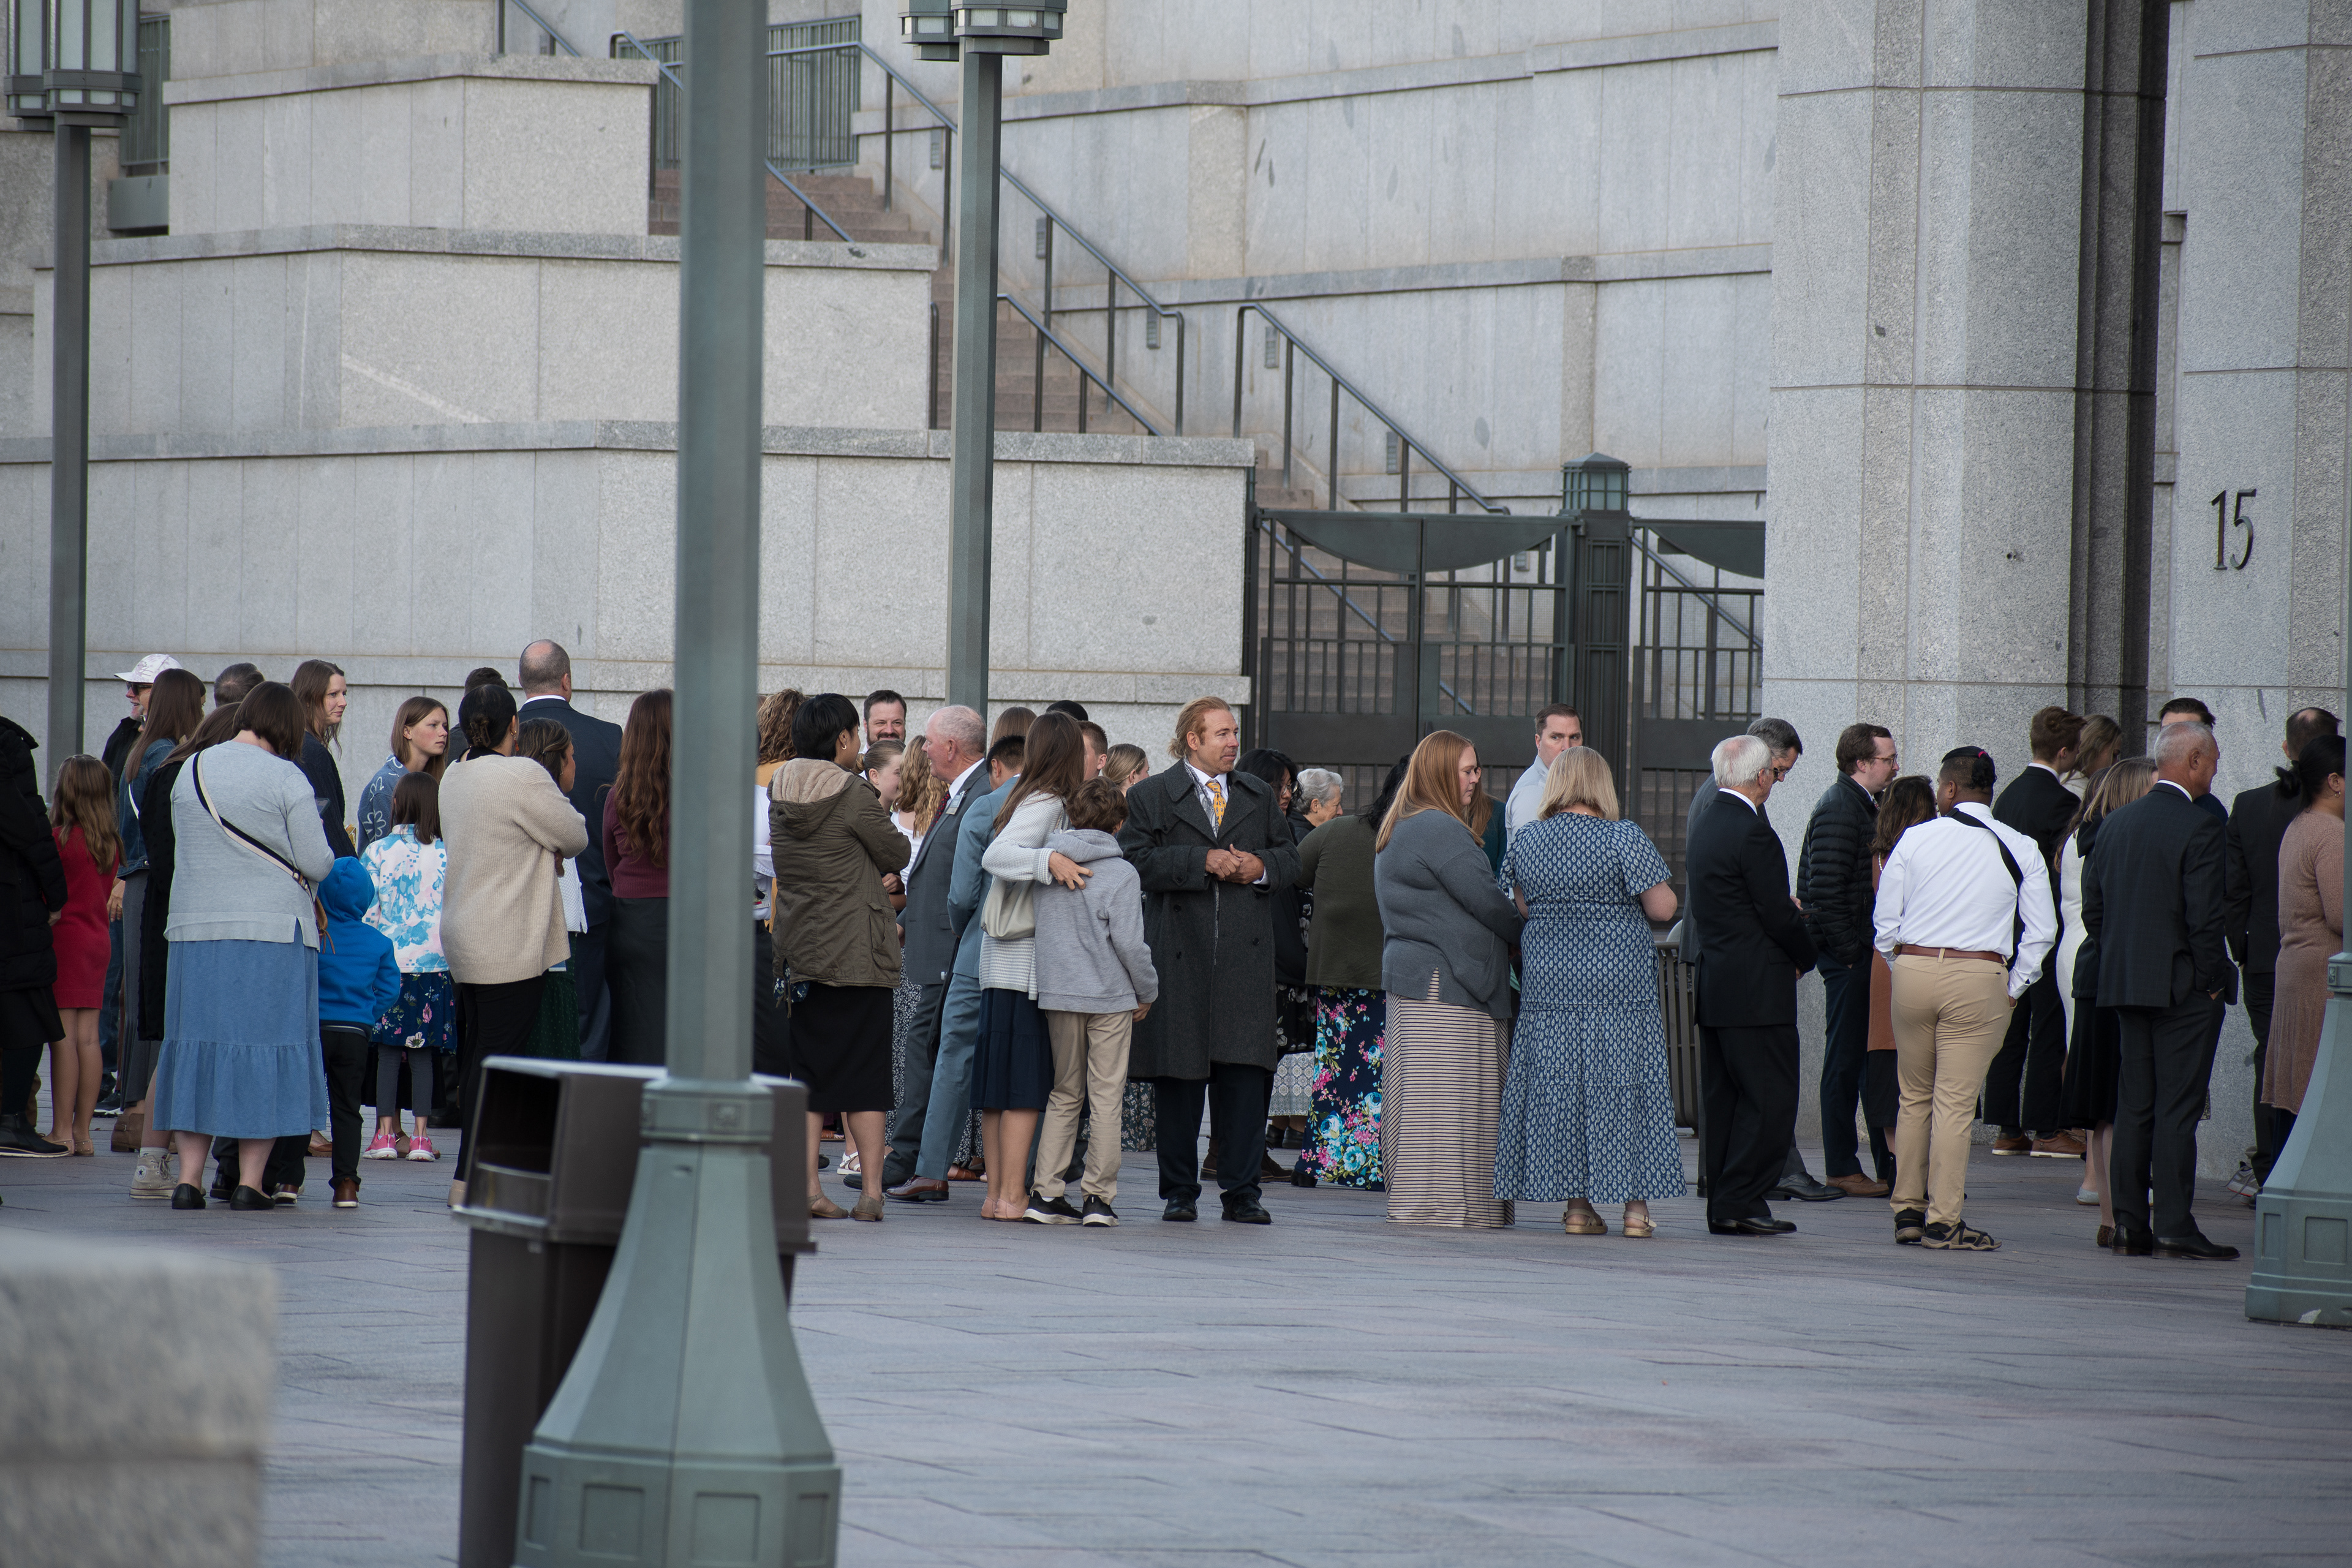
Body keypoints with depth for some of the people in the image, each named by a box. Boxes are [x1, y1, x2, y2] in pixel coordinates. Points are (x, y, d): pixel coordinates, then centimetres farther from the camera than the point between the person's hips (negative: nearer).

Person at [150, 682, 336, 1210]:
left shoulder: (192, 770, 7)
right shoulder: (286, 779, -9)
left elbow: (184, 847, 14)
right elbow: (317, 864, -9)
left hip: (196, 929, 4)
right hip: (274, 930, -4)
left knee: (197, 1046, 9)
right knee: (265, 1049, 2)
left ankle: (188, 1176, 5)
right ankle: (250, 1181, 1)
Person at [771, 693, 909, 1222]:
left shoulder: (779, 793, 4)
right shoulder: (853, 796, -13)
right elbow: (897, 855, -4)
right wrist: (881, 818, 13)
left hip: (800, 954, 5)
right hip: (857, 955, -5)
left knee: (808, 1074, 9)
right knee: (866, 1073, 1)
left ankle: (808, 1188, 3)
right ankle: (871, 1189, -1)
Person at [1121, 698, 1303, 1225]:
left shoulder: (1258, 796, 18)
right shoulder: (1151, 796, 5)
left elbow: (1291, 859, 19)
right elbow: (1137, 860, -8)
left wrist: (1261, 866, -3)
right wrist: (1202, 863, -15)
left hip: (1246, 959, 2)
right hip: (1178, 957, -2)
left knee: (1245, 1073, -4)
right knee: (1178, 1076, 2)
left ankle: (1242, 1193, 0)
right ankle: (1179, 1193, 11)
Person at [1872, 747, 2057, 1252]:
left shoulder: (1915, 839, 3)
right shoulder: (2020, 849, 2)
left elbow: (1885, 921, 5)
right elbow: (2042, 931, 1)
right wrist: (2014, 988, 9)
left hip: (1912, 968, 2)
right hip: (1979, 977, -2)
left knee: (1915, 1098, 14)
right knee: (1955, 1102, -2)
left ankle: (1907, 1211, 17)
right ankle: (1944, 1221, -4)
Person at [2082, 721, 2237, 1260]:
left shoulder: (2115, 823, 8)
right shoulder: (2200, 827, -13)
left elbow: (2092, 908, 10)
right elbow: (2205, 916, -17)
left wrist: (2116, 962, 17)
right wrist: (2212, 982, -7)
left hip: (2123, 984, 6)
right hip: (2181, 986, -6)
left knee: (2133, 1105, 10)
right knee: (2177, 1107, -4)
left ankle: (2130, 1222, 10)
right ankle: (2173, 1225, -5)